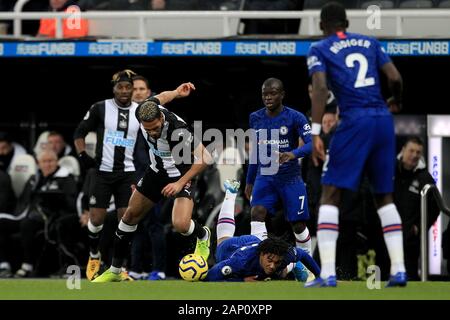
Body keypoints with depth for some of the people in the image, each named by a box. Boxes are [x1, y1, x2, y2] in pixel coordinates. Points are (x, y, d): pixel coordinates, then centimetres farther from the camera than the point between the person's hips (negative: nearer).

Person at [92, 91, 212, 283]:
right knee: (130, 215, 9)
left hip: (181, 175, -6)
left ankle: (203, 236, 13)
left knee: (180, 225, -25)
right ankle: (115, 270, 23)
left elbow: (204, 158, -30)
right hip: (157, 171, 6)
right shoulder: (142, 113, -19)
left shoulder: (177, 130, -37)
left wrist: (180, 183, -31)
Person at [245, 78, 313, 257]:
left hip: (290, 177, -3)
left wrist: (293, 154, -39)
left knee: (298, 225, 2)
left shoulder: (295, 118, -9)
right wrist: (249, 181, 18)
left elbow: (311, 144, -20)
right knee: (257, 213, -21)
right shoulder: (255, 118, 5)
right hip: (265, 176, 3)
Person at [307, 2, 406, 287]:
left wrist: (315, 133, -15)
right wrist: (396, 101, 33)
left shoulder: (320, 50, 7)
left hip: (354, 122, -4)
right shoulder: (369, 43, 18)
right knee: (385, 196, 15)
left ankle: (328, 274, -13)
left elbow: (320, 88, -9)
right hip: (383, 120, 4)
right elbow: (395, 79, 10)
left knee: (330, 196, -1)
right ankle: (399, 270, 6)